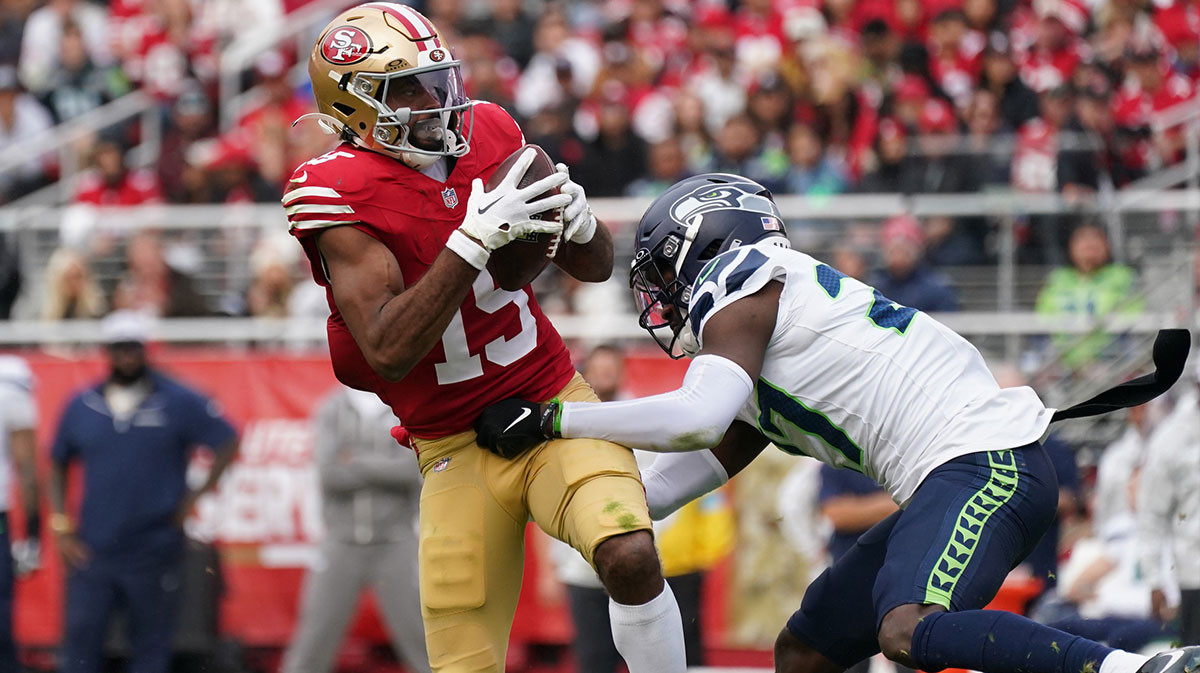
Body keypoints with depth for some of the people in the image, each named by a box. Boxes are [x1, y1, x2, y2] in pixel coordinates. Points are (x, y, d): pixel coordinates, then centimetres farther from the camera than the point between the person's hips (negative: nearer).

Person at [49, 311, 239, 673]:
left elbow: (228, 443, 5)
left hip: (153, 551, -2)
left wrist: (196, 497, -1)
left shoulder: (179, 402, -1)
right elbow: (58, 464, 15)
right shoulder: (81, 406, 6)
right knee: (80, 640, -4)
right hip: (92, 552, 2)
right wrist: (61, 527, 5)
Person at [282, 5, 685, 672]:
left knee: (630, 557, -25)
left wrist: (578, 219, -13)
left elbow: (596, 267, 11)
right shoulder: (342, 193, -14)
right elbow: (389, 352, -26)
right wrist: (475, 239, -31)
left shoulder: (488, 135, 0)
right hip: (456, 450, -2)